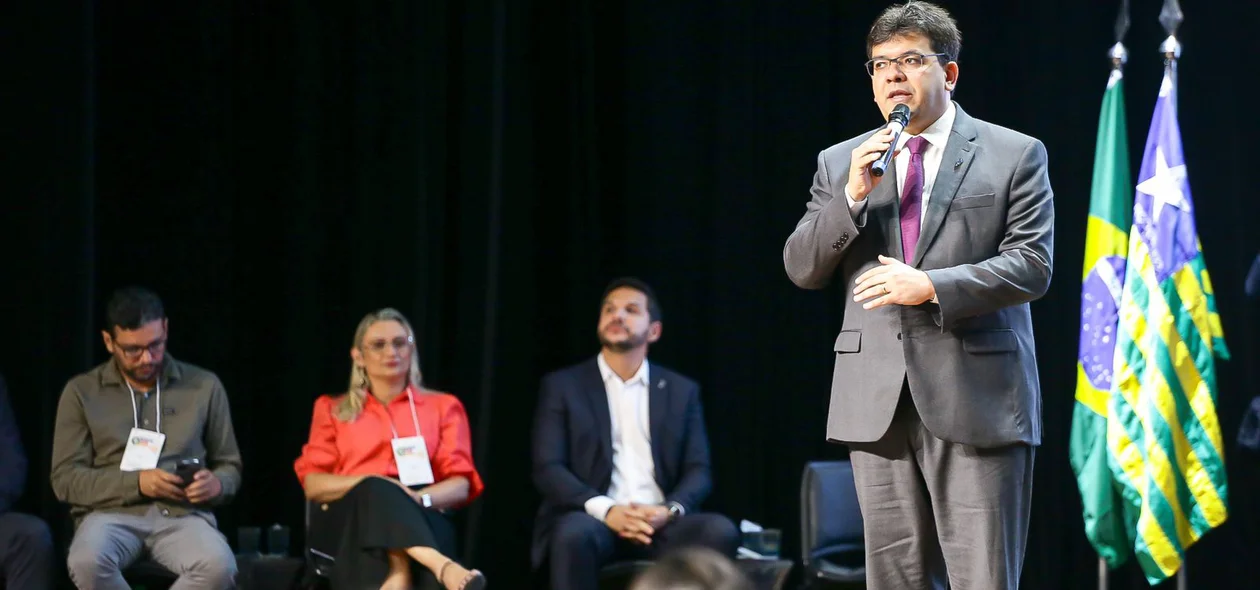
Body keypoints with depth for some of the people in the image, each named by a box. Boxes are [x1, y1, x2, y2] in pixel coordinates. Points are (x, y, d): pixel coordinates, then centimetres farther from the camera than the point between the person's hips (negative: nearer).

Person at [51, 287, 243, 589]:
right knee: (86, 562, -38)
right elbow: (66, 479, 3)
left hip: (182, 514, 1)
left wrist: (216, 484, -7)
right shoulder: (81, 392, 9)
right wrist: (136, 483, -12)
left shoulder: (204, 386, 12)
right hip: (111, 513, -1)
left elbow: (230, 466, 19)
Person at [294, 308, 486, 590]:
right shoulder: (333, 409, 20)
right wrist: (370, 482, -10)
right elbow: (313, 484, 9)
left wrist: (419, 498, -14)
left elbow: (461, 485, 8)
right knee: (378, 494, -38)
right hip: (351, 517, -1)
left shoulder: (443, 407, 19)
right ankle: (441, 567, -63)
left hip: (422, 519, 1)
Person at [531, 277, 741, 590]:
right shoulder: (563, 386, 10)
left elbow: (698, 471, 10)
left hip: (659, 524, 2)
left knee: (719, 531, -29)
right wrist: (606, 510, -19)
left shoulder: (682, 391, 17)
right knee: (576, 534, -38)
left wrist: (670, 511, -14)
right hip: (594, 520, -2)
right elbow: (547, 469, -1)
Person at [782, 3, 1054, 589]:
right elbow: (801, 269, 8)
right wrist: (851, 198, -8)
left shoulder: (1014, 156, 4)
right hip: (877, 403, 3)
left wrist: (932, 286, -16)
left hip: (976, 401, -3)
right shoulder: (840, 163, 13)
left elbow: (1032, 266, -4)